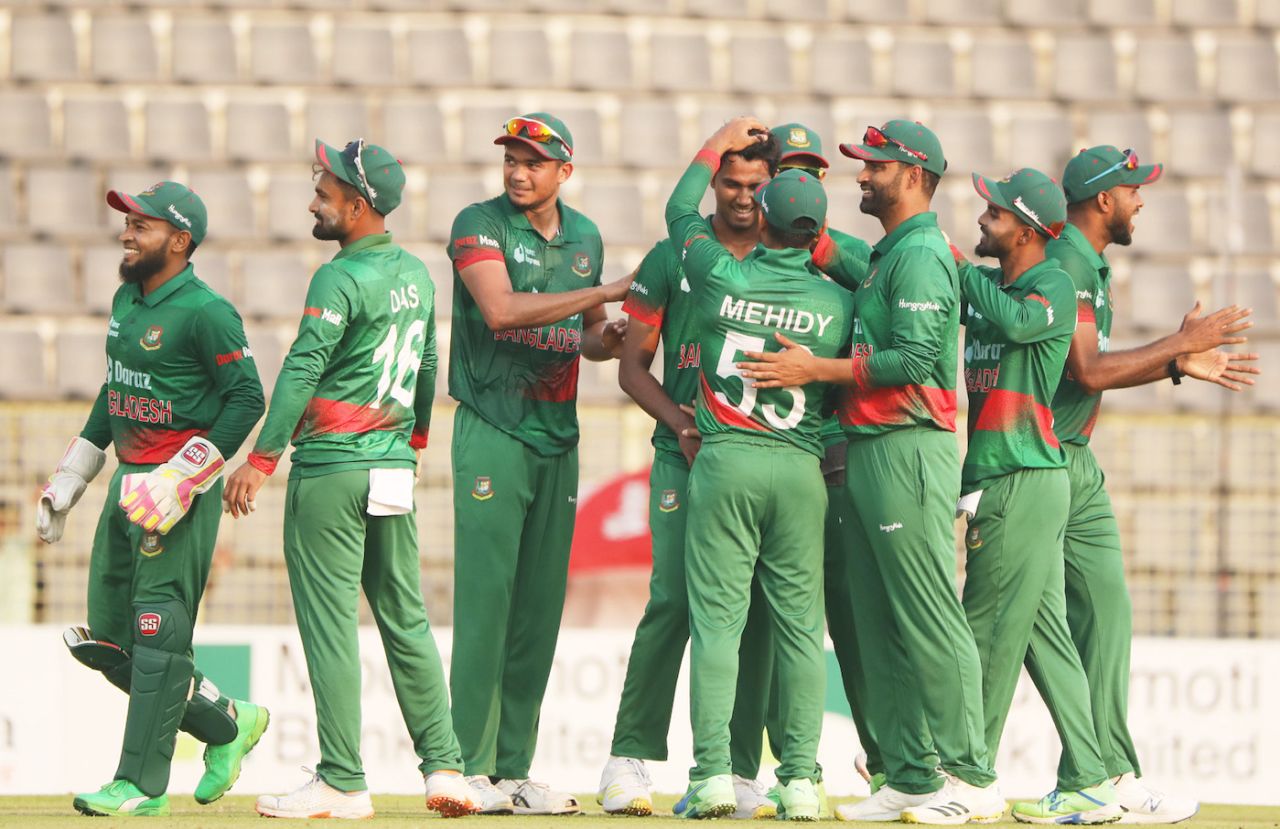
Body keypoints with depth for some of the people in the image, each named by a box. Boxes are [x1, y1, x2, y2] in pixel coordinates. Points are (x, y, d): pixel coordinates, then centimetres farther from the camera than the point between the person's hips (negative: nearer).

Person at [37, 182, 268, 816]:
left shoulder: (205, 313, -14)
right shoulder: (126, 301, 14)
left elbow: (247, 399, -16)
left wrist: (181, 479, -21)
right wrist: (69, 479, 21)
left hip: (183, 490, -9)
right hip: (129, 481, 9)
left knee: (157, 632, -9)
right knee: (107, 639, 9)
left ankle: (143, 783, -5)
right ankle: (227, 723, 23)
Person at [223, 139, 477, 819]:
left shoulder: (341, 279, -13)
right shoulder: (416, 274, 11)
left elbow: (302, 372, -19)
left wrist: (260, 461, -20)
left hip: (332, 466, -8)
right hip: (395, 468, 8)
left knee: (328, 622, -5)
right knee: (405, 620, 12)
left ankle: (343, 783, -6)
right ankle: (444, 766, 8)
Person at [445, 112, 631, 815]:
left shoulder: (585, 236, 14)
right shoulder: (479, 225, -5)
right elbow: (500, 310, -20)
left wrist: (605, 339, -1)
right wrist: (604, 293, -18)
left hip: (559, 436, 6)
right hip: (494, 432, -6)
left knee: (541, 605, 5)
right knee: (486, 598, -10)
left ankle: (514, 769, 8)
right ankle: (474, 768, -9)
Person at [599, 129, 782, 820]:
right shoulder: (673, 259, 7)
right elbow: (632, 365, 8)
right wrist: (679, 422, -8)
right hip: (686, 453, -2)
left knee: (754, 611, -1)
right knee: (674, 601, -11)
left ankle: (738, 770, 3)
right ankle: (630, 758, -4)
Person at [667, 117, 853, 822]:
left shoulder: (722, 277, -3)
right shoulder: (836, 304, 0)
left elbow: (679, 213, 16)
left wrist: (717, 146, 28)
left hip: (725, 459, -1)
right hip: (802, 469, 1)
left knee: (717, 618, 0)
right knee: (800, 625, 5)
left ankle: (713, 772, -6)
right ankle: (800, 777, 3)